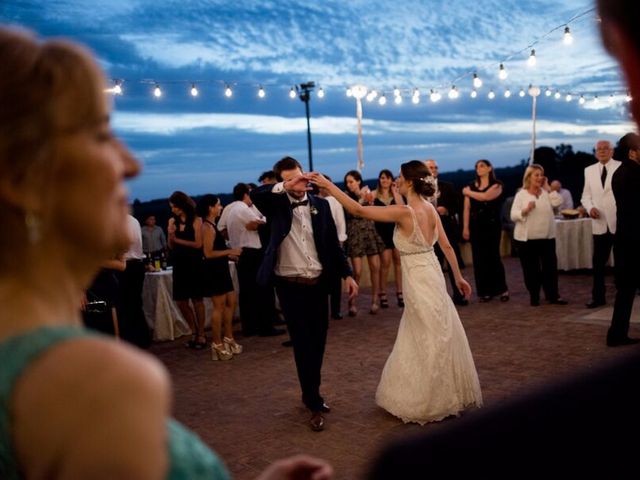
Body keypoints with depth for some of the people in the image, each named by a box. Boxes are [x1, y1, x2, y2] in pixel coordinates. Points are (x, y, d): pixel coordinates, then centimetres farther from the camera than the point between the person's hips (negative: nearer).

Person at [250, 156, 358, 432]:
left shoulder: (320, 205, 4)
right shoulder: (277, 205, -4)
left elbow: (333, 243, 8)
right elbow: (255, 194, -26)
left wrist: (347, 275, 4)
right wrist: (286, 187, -35)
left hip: (319, 283, 4)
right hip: (290, 286, -4)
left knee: (318, 341, 13)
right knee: (303, 344, -1)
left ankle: (311, 394, 32)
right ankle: (315, 404, 9)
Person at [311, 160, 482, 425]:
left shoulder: (403, 212, -23)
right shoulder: (430, 208, 0)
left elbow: (358, 210, -25)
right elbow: (447, 246, 6)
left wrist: (328, 184, -22)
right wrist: (458, 277, 16)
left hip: (418, 279, -8)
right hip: (431, 274, 8)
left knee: (427, 341, 6)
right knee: (432, 339, 20)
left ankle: (430, 401, 22)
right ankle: (436, 394, 34)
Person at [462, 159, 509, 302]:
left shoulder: (496, 185, -1)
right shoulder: (471, 186, 9)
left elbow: (485, 196, -20)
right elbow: (467, 208, 5)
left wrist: (468, 192, -6)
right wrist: (465, 227, -3)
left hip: (492, 225, -3)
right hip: (476, 226, 3)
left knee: (493, 257, -3)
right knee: (479, 259, 2)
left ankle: (502, 289, 10)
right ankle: (485, 291, 10)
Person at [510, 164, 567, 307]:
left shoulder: (547, 193, 9)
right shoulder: (521, 194, 0)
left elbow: (558, 202, -8)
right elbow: (513, 215, -8)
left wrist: (547, 188, -2)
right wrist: (526, 210, -25)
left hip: (547, 236, 3)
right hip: (527, 238, -3)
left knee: (550, 266, 5)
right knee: (531, 268, 4)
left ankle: (553, 295, 16)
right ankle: (534, 296, 15)